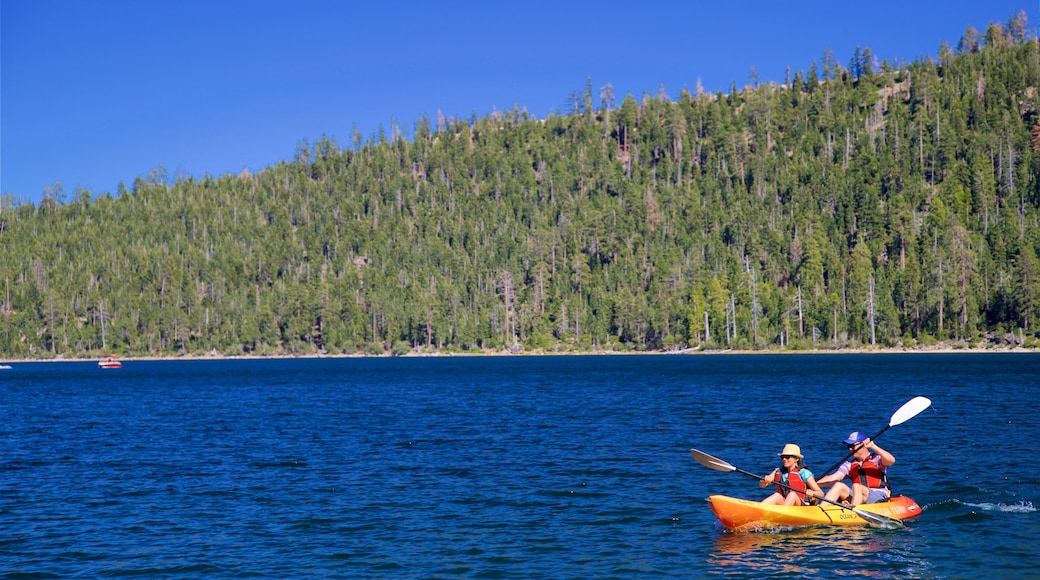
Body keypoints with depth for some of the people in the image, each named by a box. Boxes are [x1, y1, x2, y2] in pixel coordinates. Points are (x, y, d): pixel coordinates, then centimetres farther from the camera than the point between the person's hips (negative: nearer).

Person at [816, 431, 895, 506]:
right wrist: (814, 483, -12)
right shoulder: (849, 465, 16)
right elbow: (833, 478, 5)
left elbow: (891, 460, -18)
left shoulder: (876, 459, 4)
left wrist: (873, 446, -26)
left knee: (856, 486, -31)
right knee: (839, 486, -17)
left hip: (879, 497, -5)